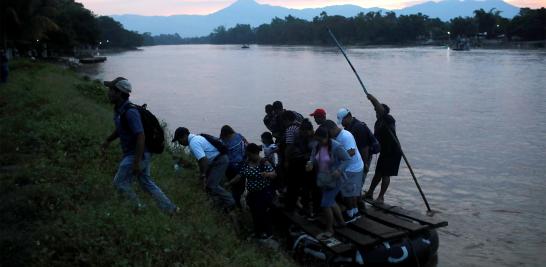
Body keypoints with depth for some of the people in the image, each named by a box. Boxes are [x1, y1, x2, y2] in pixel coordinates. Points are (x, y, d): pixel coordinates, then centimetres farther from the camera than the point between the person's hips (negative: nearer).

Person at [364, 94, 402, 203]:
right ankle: (370, 193, 24)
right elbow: (376, 137, 14)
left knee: (385, 174, -3)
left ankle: (381, 197, 7)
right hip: (384, 151, 8)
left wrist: (373, 99, -32)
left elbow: (382, 111, -35)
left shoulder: (389, 120, -16)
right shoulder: (378, 123, 8)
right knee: (378, 173, 15)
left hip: (393, 152, -8)